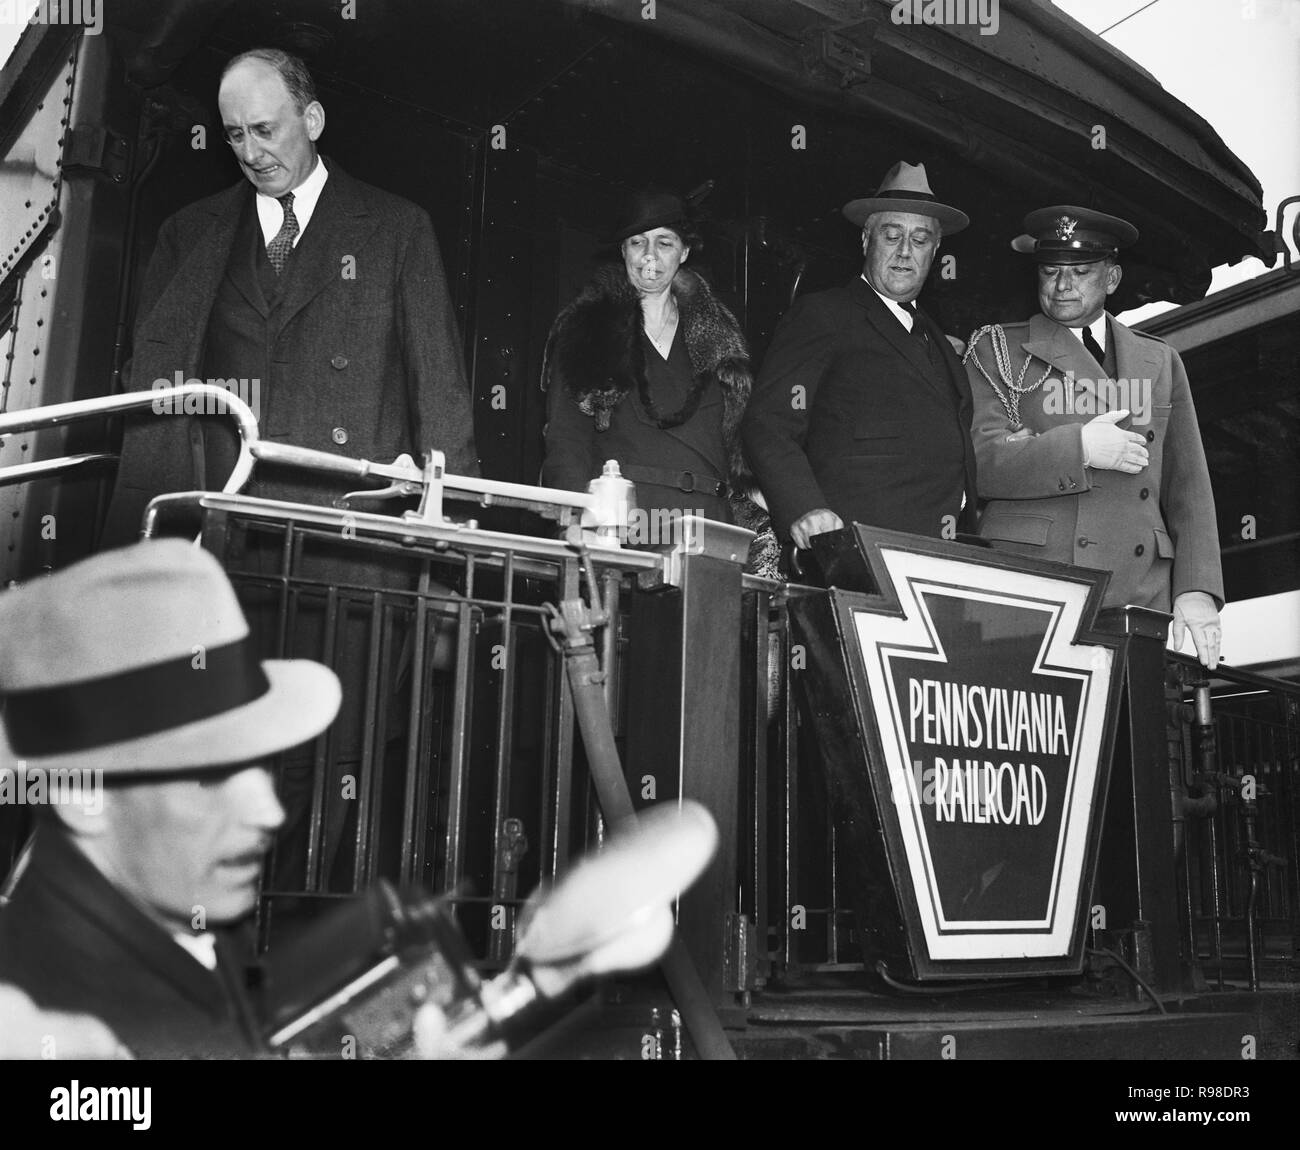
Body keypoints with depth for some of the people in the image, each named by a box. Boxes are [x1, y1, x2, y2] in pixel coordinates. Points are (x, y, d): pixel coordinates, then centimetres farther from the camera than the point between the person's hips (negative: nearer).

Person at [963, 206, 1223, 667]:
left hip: (1138, 601, 3)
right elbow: (974, 461, -3)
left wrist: (1196, 589, 3)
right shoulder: (996, 352, 10)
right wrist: (1076, 448, -12)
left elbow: (1188, 489, 15)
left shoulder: (1160, 361, 19)